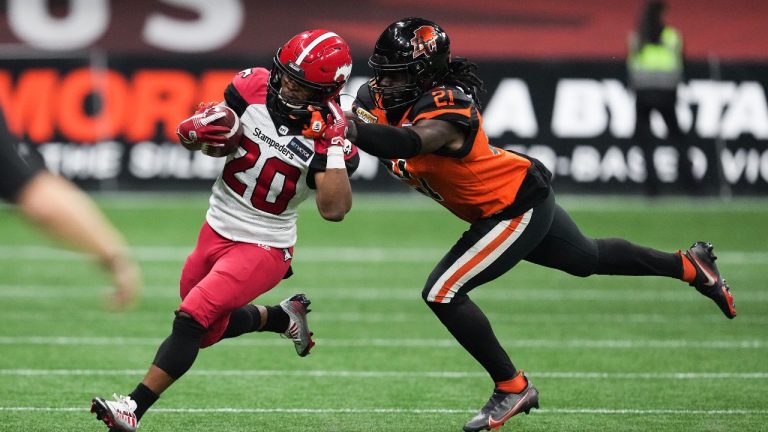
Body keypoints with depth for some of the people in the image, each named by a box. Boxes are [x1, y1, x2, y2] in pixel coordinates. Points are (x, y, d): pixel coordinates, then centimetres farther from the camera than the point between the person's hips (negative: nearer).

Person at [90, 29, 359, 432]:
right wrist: (197, 130, -24)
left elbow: (334, 209, -26)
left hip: (264, 247, -6)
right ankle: (283, 317, 45)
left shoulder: (332, 132, -18)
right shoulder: (253, 88, -10)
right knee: (210, 331, 20)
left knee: (194, 318, -19)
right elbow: (190, 135, 1)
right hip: (217, 229, 6)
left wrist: (332, 146, -33)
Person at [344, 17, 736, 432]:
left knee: (442, 293, -14)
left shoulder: (444, 107, -34)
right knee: (589, 260, 30)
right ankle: (690, 264, 48)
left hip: (519, 207, -10)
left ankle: (511, 388, -1)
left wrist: (354, 132, -66)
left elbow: (410, 143, -52)